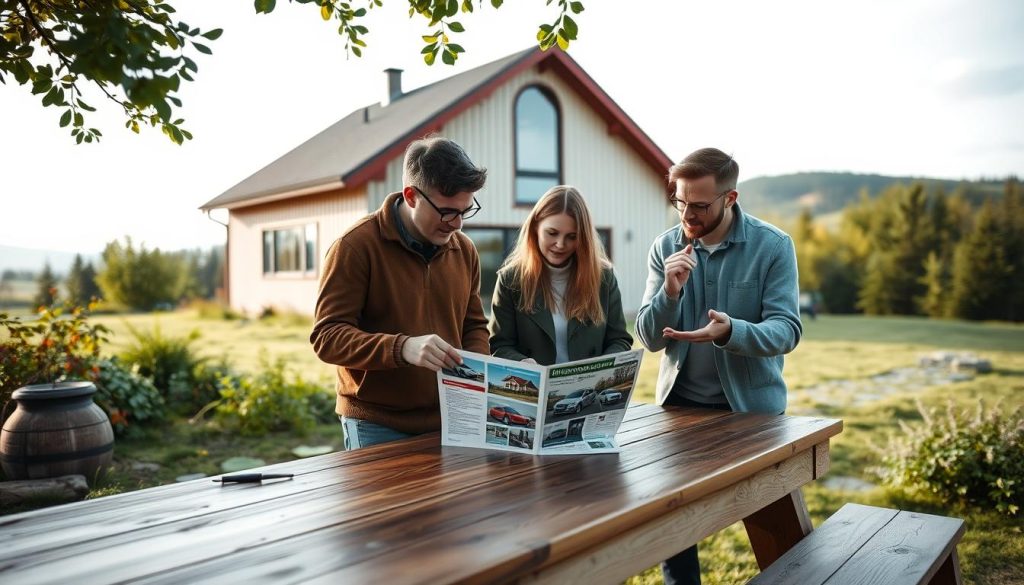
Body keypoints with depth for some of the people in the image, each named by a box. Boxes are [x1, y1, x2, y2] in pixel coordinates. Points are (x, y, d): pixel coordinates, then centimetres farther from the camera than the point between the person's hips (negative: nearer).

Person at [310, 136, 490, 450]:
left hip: (448, 421, 5)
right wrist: (402, 348, -32)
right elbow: (327, 336, -17)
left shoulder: (464, 249, 5)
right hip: (376, 427, -5)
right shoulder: (355, 246, -13)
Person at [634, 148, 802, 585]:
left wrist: (731, 332, -36)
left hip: (751, 405, -2)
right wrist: (671, 291, -25)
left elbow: (786, 330, -16)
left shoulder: (773, 246, -9)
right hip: (680, 402, 2)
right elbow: (649, 338, -6)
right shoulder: (665, 247, -3)